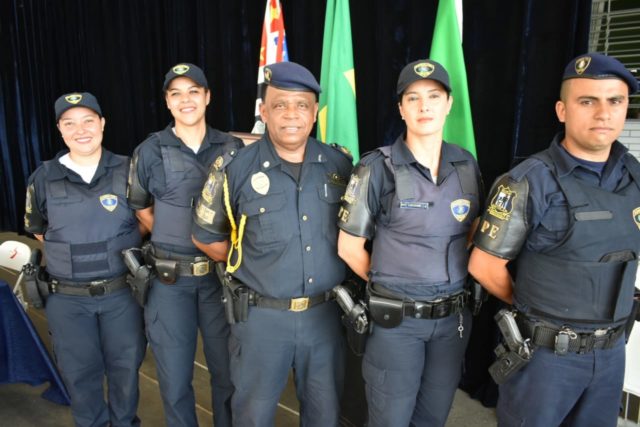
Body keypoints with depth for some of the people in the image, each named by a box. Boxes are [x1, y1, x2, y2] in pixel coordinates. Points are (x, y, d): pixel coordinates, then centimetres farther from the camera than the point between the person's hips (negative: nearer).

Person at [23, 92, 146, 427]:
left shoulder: (128, 171, -6)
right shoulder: (43, 179, -3)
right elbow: (38, 231, 12)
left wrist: (122, 250, 0)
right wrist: (72, 256, 4)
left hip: (122, 292, 0)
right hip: (67, 299, 1)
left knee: (125, 367, 16)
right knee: (79, 373, 16)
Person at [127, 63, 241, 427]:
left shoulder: (233, 149, 1)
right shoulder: (150, 152, -2)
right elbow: (141, 211, 11)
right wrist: (174, 240, 7)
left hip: (222, 274, 1)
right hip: (170, 279, -1)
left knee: (228, 371, 13)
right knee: (175, 377, 9)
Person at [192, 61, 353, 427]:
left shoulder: (341, 164, -2)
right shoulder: (235, 169, -10)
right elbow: (206, 237, 2)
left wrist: (332, 267, 4)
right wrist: (249, 264, 1)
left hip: (325, 314, 3)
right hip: (261, 317, -2)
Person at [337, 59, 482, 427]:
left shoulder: (466, 165, 2)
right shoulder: (378, 169, -12)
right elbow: (349, 247, -7)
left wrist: (458, 281, 5)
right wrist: (388, 285, 0)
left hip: (454, 316, 4)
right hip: (397, 319, -4)